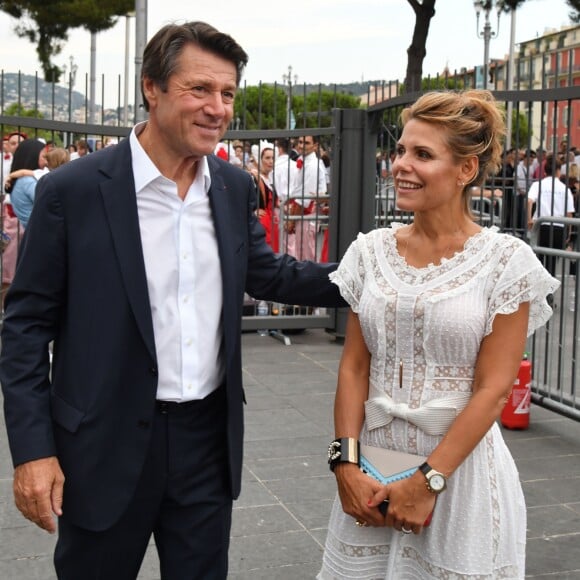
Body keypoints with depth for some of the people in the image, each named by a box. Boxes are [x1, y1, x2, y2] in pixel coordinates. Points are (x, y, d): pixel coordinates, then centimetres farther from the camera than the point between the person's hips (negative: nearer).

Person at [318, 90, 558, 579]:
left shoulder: (506, 260, -8)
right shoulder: (370, 251, 3)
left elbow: (492, 389, -11)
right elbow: (353, 366, 4)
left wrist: (426, 482, -15)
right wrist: (347, 463, -6)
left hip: (459, 466, -3)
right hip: (370, 467, 4)